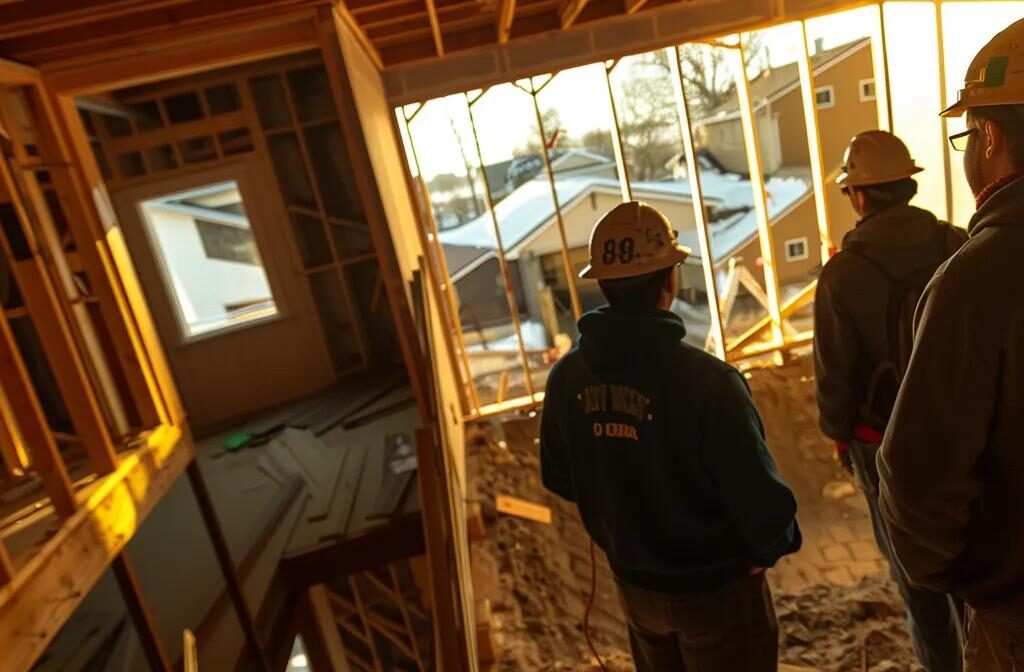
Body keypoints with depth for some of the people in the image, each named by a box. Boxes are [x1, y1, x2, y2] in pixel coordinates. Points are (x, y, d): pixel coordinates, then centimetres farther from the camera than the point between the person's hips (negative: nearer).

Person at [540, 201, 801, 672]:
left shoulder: (567, 377, -14)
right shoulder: (706, 381, -30)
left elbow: (559, 479, -1)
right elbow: (759, 496, -25)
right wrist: (774, 547, -2)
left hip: (634, 584, 5)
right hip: (716, 587, -4)